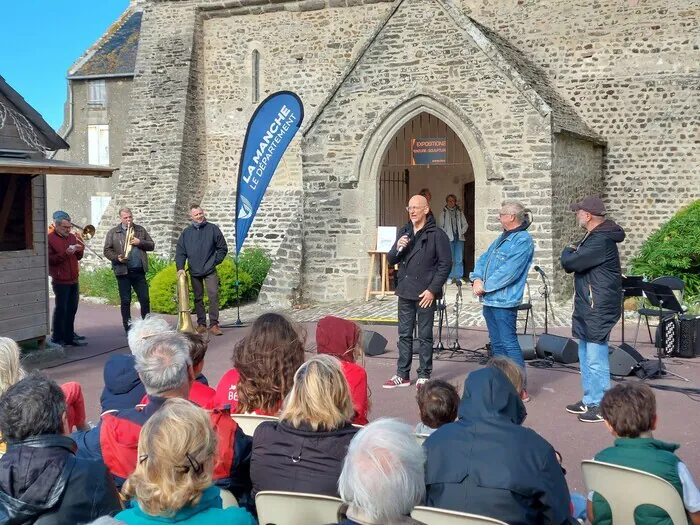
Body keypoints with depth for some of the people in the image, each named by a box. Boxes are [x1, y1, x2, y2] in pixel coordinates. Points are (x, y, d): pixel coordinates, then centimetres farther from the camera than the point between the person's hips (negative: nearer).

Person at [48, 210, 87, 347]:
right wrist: (65, 253, -23)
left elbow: (78, 257, 21)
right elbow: (49, 259, -15)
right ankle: (57, 338, 5)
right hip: (60, 281, -7)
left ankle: (69, 336, 16)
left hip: (73, 280, 7)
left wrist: (79, 250, 0)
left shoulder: (71, 237, 14)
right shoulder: (50, 239, -7)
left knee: (72, 310, 9)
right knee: (61, 309, -3)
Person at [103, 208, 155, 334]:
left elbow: (151, 245, 11)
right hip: (123, 271, -2)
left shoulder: (140, 230, 12)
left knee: (145, 300, 2)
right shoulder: (113, 233, 4)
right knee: (125, 301, 3)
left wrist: (140, 242, -7)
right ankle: (128, 329, 9)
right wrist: (117, 258, -16)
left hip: (139, 271, 2)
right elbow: (107, 250, 1)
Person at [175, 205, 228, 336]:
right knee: (198, 298, 9)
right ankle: (201, 324, 17)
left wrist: (215, 261, -2)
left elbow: (223, 248, 4)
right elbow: (180, 252, 5)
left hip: (210, 271, -3)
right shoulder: (186, 232, 5)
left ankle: (214, 324, -8)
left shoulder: (213, 229, -1)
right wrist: (180, 268, -7)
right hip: (194, 271, 3)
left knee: (213, 296, -11)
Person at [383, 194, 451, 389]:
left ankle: (424, 376, 12)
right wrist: (397, 248, -9)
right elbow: (391, 261, 13)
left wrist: (433, 289, -15)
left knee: (425, 336, 3)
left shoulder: (437, 235, -6)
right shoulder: (404, 233, 11)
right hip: (405, 292, 5)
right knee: (404, 335, 10)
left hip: (425, 294, -5)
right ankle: (402, 375, 17)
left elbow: (445, 264, -9)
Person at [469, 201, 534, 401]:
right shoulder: (502, 238, 17)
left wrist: (485, 286, -15)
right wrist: (477, 278, -2)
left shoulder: (523, 240, -12)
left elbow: (509, 271, -21)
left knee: (509, 343, -9)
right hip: (489, 300, 9)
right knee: (497, 343, 14)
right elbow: (484, 259, 16)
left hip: (504, 301, -9)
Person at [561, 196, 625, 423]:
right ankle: (589, 400, 26)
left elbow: (569, 263, -21)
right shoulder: (594, 237, 15)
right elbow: (575, 264, 17)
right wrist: (572, 253, -3)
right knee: (586, 356, 17)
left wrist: (567, 252, -1)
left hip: (599, 309, -11)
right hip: (587, 307, 11)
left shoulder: (601, 241, -20)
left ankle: (601, 406, 2)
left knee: (596, 359, -6)